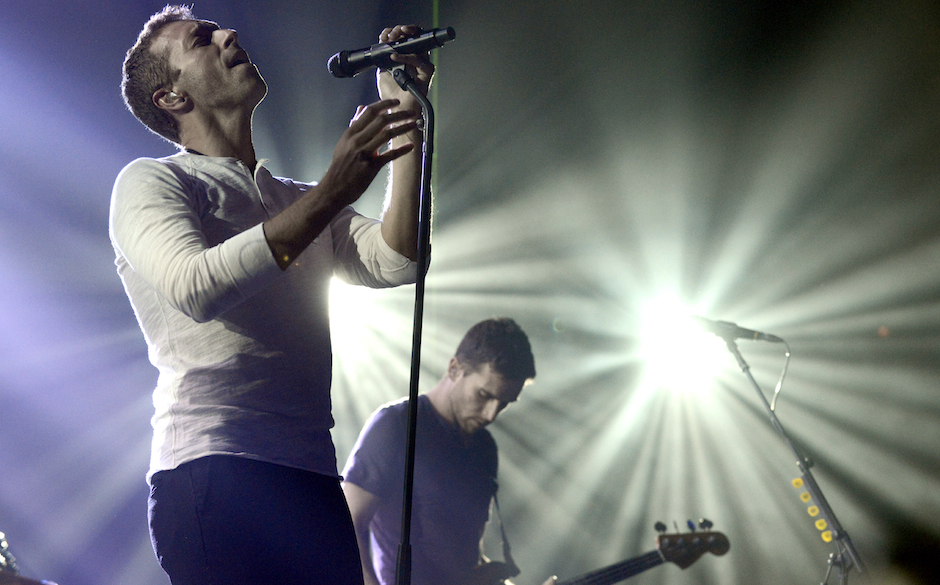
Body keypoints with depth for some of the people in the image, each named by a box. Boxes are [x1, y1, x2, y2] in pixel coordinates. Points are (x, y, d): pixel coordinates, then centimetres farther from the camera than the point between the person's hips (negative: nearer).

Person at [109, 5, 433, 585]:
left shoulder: (304, 200, 24)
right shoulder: (150, 181, 6)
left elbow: (397, 261, 7)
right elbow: (195, 288, -14)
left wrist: (406, 116, 4)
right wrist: (334, 192, -18)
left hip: (312, 474, 6)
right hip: (214, 470, -5)